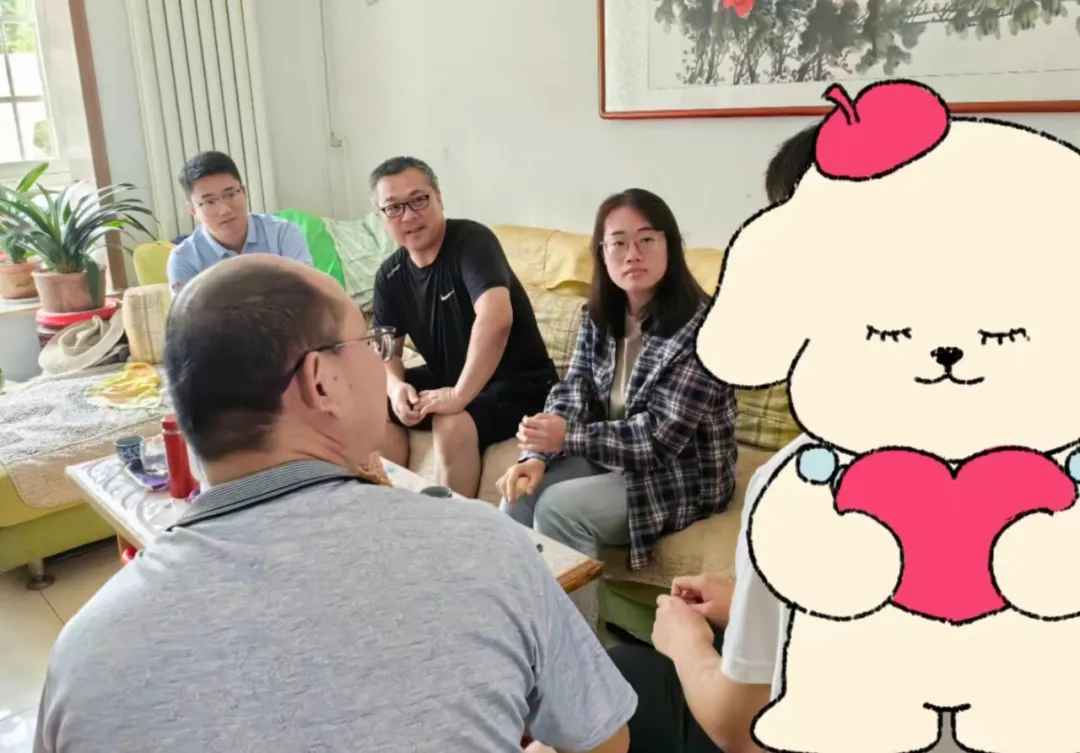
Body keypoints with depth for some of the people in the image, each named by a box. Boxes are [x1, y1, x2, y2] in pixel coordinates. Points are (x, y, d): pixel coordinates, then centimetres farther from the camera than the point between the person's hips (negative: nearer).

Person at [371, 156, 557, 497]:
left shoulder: (472, 240, -21)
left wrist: (459, 395, -35)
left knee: (453, 424, -32)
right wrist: (396, 386, -17)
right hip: (448, 378, 7)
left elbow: (495, 319, -37)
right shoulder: (389, 276, 1)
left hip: (518, 381, -7)